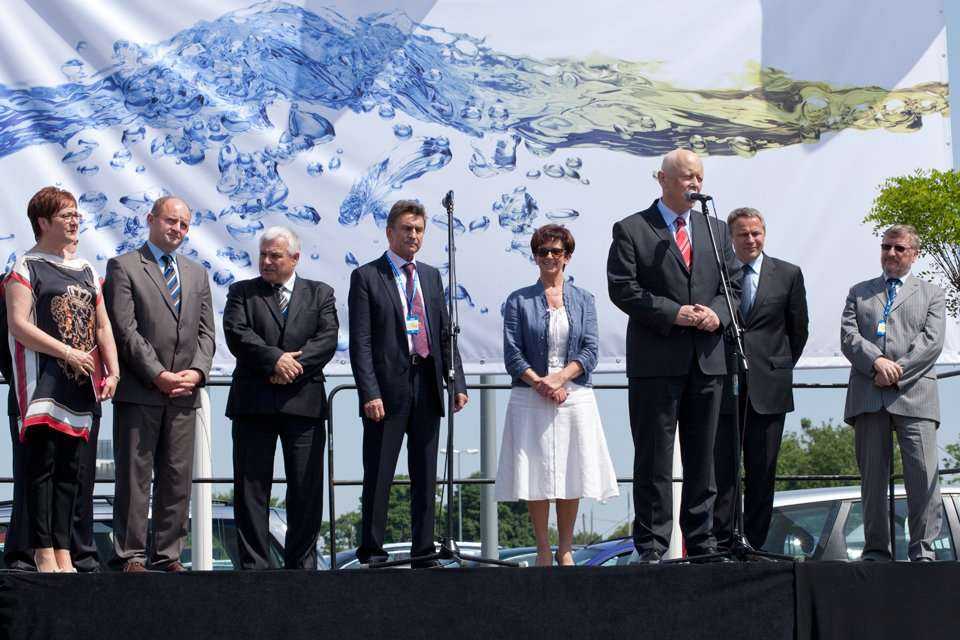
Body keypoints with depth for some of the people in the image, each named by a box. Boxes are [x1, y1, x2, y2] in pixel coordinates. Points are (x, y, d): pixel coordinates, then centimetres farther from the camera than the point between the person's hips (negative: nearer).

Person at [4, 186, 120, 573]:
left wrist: (113, 371, 3)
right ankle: (43, 551, -5)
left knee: (70, 469, 6)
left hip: (83, 383, 6)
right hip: (44, 381, -6)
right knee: (42, 464, -8)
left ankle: (63, 550, 8)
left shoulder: (86, 270, 18)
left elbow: (102, 326, 18)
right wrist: (68, 353, -15)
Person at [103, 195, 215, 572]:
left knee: (178, 478, 5)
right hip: (139, 391, -5)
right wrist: (157, 375, -14)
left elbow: (206, 331, 14)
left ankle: (168, 556, 9)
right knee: (134, 476, -4)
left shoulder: (196, 274, 20)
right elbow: (125, 329, -8)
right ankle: (130, 556, -2)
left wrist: (197, 371, -4)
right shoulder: (123, 267, 2)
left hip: (184, 392, 5)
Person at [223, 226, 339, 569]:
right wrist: (275, 359, -16)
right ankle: (254, 564, 3)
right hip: (253, 401, 0)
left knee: (307, 488, 1)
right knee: (251, 487, -1)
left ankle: (302, 562, 8)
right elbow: (237, 334, -4)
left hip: (304, 400, 0)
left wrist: (293, 365, -14)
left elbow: (327, 339, -1)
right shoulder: (242, 292, 12)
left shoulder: (320, 294, 13)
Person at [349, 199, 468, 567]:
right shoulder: (366, 277, -1)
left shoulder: (431, 277, 16)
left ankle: (423, 551, 14)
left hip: (427, 387, 5)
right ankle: (372, 553, 4)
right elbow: (360, 343, -7)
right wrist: (370, 393, -16)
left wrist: (458, 383, 4)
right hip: (388, 388, -5)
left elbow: (446, 334, 14)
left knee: (425, 476, 8)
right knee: (378, 476, -1)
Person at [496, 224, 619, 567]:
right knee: (535, 475, -3)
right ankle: (543, 549, 6)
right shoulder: (519, 301, 7)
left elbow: (590, 351, 1)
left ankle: (566, 549, 11)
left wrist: (559, 377, -15)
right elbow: (512, 354, -1)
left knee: (571, 475, 2)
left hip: (575, 396, 1)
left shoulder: (583, 300, 11)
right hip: (530, 399, -1)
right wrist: (539, 383, -16)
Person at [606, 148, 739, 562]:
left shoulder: (716, 231, 16)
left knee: (702, 458, 9)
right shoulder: (631, 230, 0)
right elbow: (622, 288, -8)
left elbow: (733, 284, 15)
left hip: (706, 359, 5)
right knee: (654, 459, -2)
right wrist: (673, 314, -16)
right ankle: (651, 549, 1)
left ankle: (701, 544, 15)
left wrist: (717, 313, -7)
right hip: (656, 361, -5)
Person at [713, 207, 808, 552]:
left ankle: (754, 543, 9)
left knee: (762, 470, 4)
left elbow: (798, 329, 13)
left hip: (769, 386, 1)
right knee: (723, 468, -5)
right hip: (723, 385, -1)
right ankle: (722, 543, -4)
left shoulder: (788, 275, 7)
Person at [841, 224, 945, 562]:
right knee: (872, 476, 1)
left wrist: (898, 371, -9)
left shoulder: (931, 294, 17)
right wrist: (876, 362, -11)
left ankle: (923, 549, -8)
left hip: (914, 394, -2)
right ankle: (876, 549, 5)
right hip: (868, 396, 2)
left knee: (923, 474, -11)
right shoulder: (859, 292, 22)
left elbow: (932, 341, 3)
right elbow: (848, 337, 8)